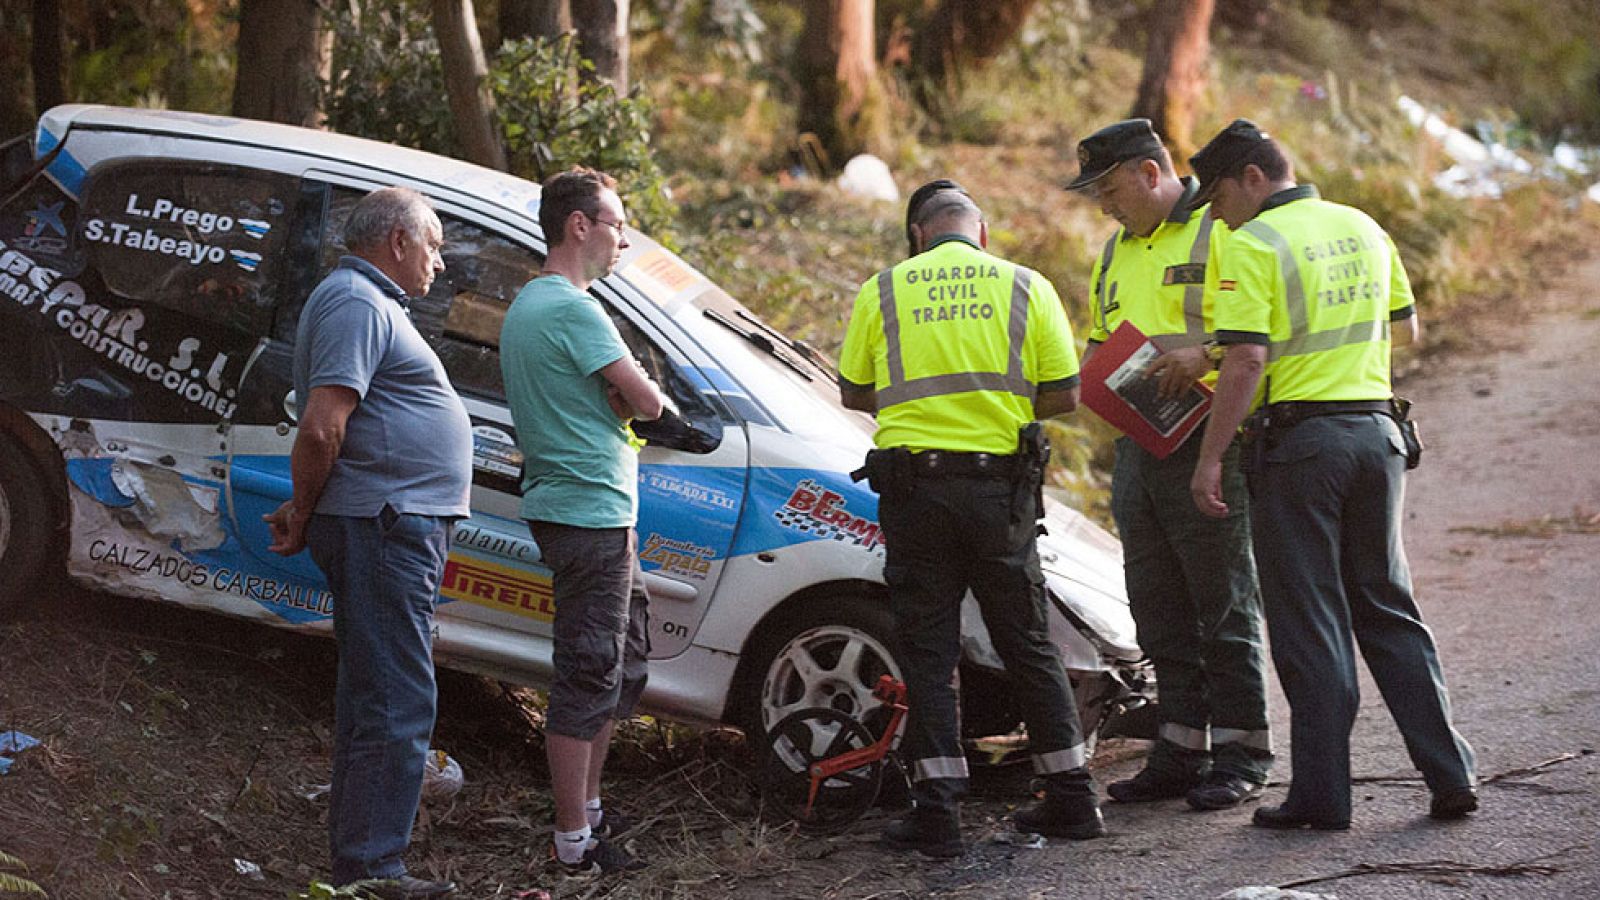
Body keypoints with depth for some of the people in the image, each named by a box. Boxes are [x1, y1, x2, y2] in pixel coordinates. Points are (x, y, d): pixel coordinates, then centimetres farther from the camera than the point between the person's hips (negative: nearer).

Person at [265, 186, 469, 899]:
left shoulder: (369, 303, 22)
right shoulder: (356, 304, -13)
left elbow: (326, 433, 26)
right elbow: (322, 428, -22)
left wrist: (304, 512, 18)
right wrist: (303, 517, -12)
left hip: (397, 527, 11)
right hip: (384, 526, -11)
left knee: (375, 699, 15)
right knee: (396, 704, -10)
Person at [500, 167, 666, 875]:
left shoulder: (523, 307, 17)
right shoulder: (573, 309, -16)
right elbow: (646, 402, -17)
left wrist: (617, 398, -1)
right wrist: (640, 396, 5)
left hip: (579, 510, 11)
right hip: (590, 512, -11)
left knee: (623, 661, 19)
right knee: (587, 677, -7)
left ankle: (588, 807, 27)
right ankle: (576, 842, -3)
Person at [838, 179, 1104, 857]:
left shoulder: (882, 292, 4)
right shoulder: (1026, 288, 4)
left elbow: (854, 395, 8)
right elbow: (1063, 395, 2)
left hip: (912, 484, -1)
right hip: (1000, 485, 1)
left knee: (927, 651, 4)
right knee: (1028, 645, 12)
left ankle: (937, 812, 1)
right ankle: (1072, 797, 15)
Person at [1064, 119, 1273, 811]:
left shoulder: (1219, 233, -5)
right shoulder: (1117, 252, 20)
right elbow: (1098, 340, 29)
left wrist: (1204, 355, -27)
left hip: (1206, 442, -8)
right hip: (1137, 443, 8)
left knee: (1225, 604, -3)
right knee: (1160, 610, 10)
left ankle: (1241, 755, 2)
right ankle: (1182, 749, 17)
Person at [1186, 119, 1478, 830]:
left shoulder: (1253, 245, -9)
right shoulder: (1362, 228, 12)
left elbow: (1246, 361, -17)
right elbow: (1407, 328, 22)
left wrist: (1209, 459, -14)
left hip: (1297, 438, -6)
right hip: (1376, 429, 6)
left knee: (1309, 623, 0)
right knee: (1388, 609, 14)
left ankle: (1321, 794, 1)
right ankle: (1450, 777, 10)